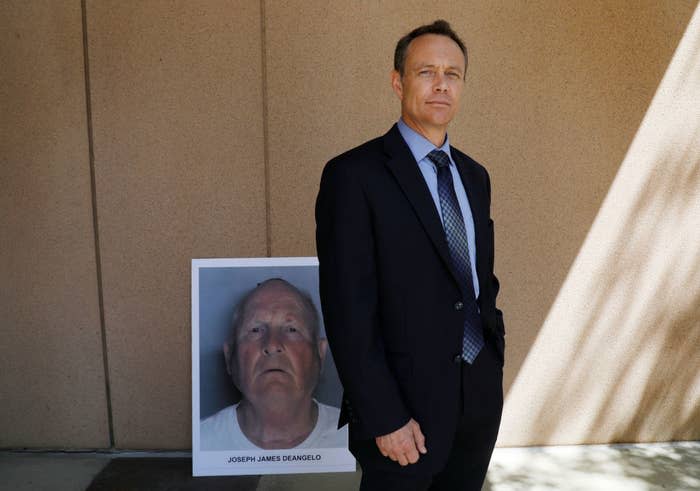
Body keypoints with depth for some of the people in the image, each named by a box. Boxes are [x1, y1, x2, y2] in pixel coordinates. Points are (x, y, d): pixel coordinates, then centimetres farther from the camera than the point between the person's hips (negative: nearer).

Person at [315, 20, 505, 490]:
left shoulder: (474, 175, 8)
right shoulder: (354, 174, -13)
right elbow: (349, 310, -17)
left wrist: (496, 368, 11)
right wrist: (384, 418, -17)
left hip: (481, 396, 6)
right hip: (408, 400, -6)